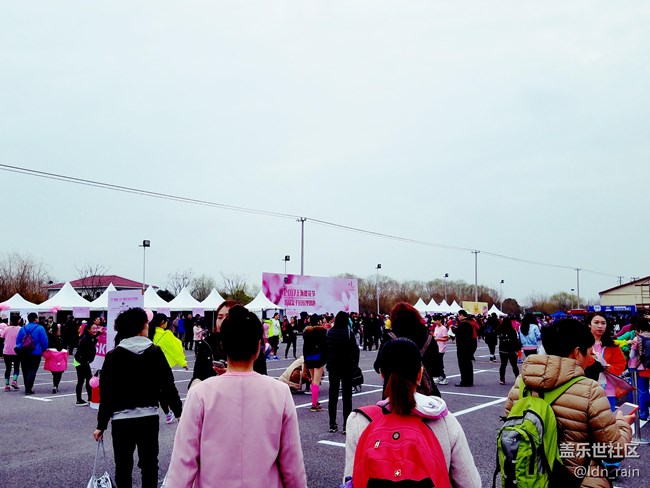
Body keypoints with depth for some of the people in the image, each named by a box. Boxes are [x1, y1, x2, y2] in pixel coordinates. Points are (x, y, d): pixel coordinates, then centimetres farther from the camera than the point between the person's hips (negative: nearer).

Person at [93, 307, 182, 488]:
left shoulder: (113, 356, -3)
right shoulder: (156, 352, -1)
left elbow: (107, 395, -6)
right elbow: (169, 387, -1)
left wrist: (101, 425, 0)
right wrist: (179, 413, 8)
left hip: (122, 420, -1)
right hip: (149, 418, 1)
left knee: (123, 466, 9)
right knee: (149, 464, 12)